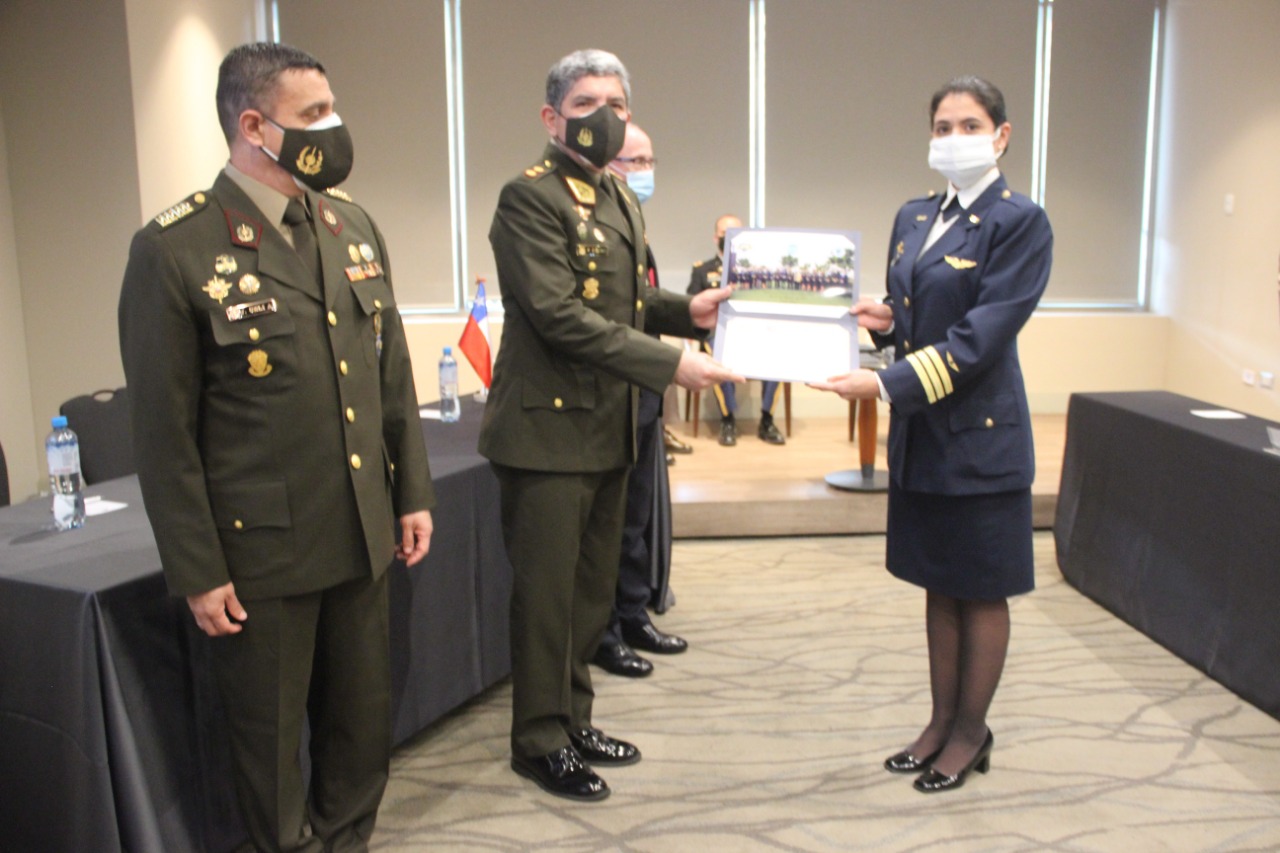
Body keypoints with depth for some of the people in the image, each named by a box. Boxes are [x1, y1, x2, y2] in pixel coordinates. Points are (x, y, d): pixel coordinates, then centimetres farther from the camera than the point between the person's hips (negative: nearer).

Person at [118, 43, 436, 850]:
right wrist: (196, 571, -9)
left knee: (365, 721, 18)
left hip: (362, 536, 5)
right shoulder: (175, 250, -13)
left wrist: (413, 493, 10)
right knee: (272, 733, 14)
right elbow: (164, 428, -11)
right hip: (261, 548, -5)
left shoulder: (354, 225, 5)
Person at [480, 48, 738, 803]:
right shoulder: (531, 198, -13)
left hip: (609, 428, 9)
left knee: (594, 590, 17)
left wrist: (685, 310, 1)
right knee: (547, 593, 3)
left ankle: (574, 720, 33)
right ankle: (541, 741, 21)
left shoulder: (621, 200, 15)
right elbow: (559, 316, -22)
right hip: (549, 428, -8)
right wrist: (671, 363, -23)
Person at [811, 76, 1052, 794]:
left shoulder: (1021, 222, -11)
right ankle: (942, 721, 31)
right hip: (920, 432, 7)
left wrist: (888, 383, -27)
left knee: (982, 591, 8)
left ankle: (972, 733, 24)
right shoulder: (915, 217, 10)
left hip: (979, 434, -6)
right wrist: (884, 319, -6)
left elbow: (982, 334, -19)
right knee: (939, 583, 16)